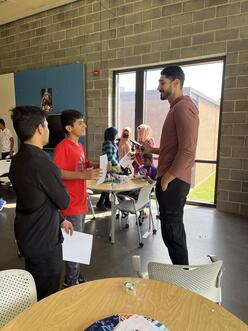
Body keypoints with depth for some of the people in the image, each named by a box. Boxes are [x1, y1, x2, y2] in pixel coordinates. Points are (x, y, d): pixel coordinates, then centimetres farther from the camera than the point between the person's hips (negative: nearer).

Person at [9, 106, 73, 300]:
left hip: (26, 236, 8)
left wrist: (60, 220, 14)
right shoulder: (42, 162, -28)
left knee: (34, 293, 28)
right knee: (47, 297, 14)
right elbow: (64, 202, -17)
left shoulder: (17, 160, 1)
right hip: (44, 240, -8)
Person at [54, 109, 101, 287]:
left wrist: (98, 167, 3)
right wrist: (84, 175, -28)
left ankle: (76, 275, 37)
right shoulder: (63, 147, -17)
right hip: (71, 204, -9)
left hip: (81, 202, 9)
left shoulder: (79, 146, 10)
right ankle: (71, 280, 24)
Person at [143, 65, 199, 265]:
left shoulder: (184, 107, -13)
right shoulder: (176, 108, 19)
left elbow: (188, 150, -22)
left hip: (174, 181, -10)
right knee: (173, 229, 18)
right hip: (170, 180, 10)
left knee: (172, 230, 0)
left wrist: (167, 178, -17)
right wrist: (153, 150, 15)